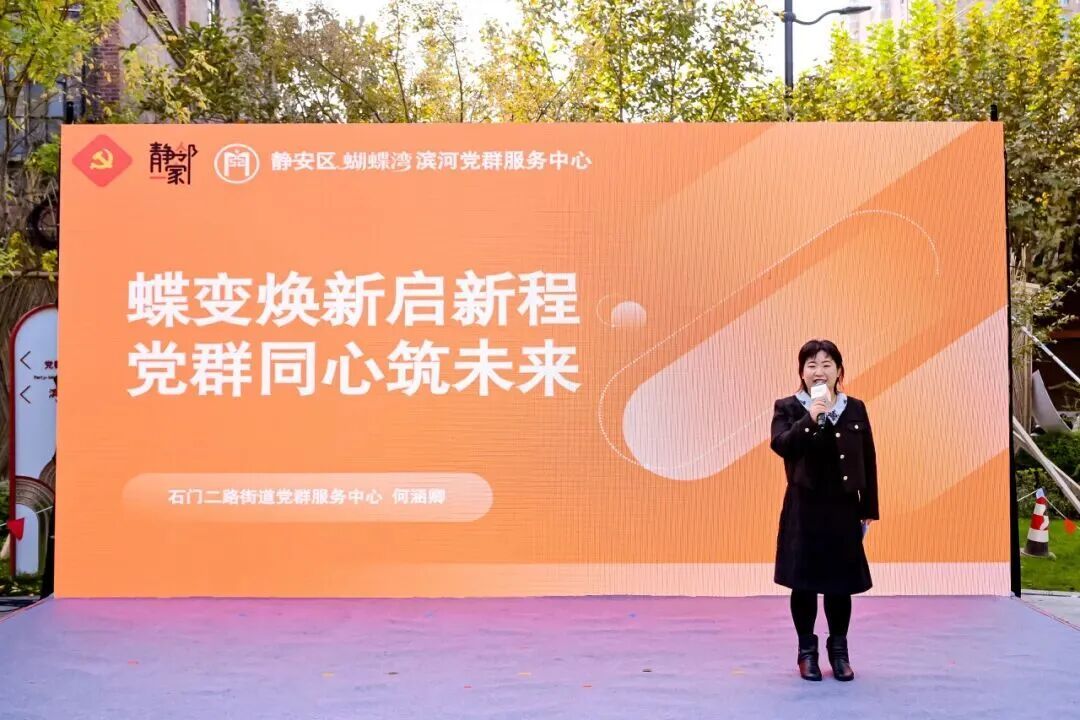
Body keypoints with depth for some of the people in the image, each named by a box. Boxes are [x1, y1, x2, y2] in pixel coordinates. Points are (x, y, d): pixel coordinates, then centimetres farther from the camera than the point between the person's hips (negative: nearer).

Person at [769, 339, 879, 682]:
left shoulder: (855, 409, 4)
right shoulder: (788, 407, -2)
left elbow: (868, 461, 6)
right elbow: (780, 445, -20)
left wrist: (868, 510, 5)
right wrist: (809, 418, -32)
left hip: (843, 509, 2)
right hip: (804, 510, -2)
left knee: (840, 583, 9)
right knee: (803, 582, 5)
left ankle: (839, 650, 26)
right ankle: (807, 650, 21)